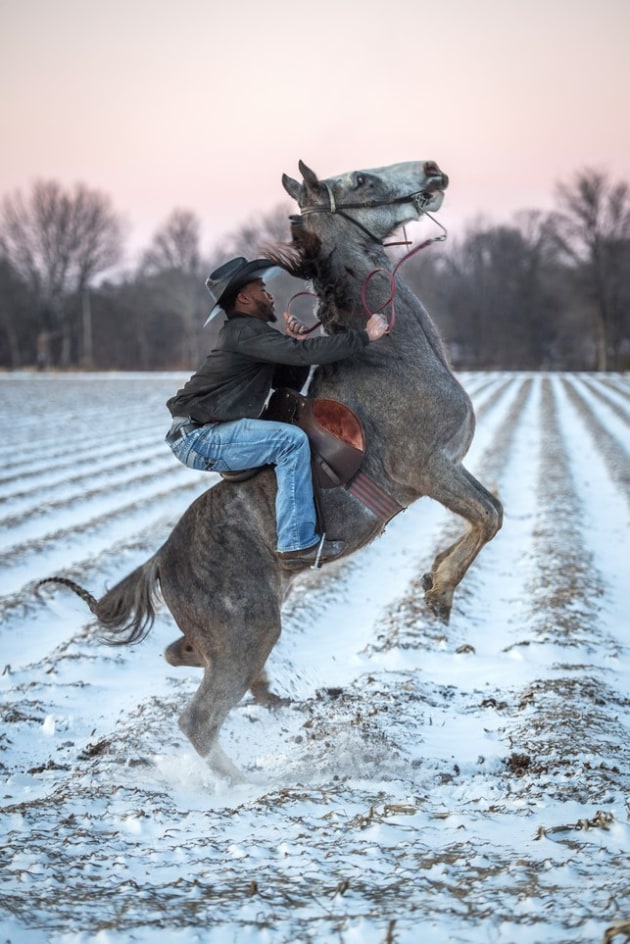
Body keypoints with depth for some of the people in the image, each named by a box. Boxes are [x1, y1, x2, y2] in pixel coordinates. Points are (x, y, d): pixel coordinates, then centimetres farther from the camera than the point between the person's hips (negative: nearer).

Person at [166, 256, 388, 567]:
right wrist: (365, 336, -18)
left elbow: (290, 382, 18)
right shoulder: (244, 331, -13)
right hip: (197, 437, -11)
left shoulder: (249, 333, 19)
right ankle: (298, 544, -18)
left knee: (287, 433, 17)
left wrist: (296, 344, 2)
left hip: (196, 437, 11)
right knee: (292, 441, -19)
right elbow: (305, 354, -23)